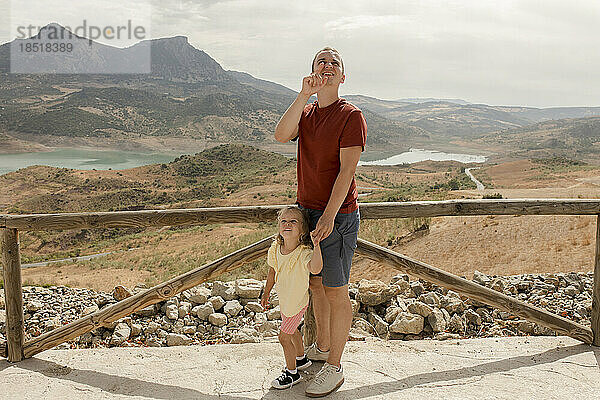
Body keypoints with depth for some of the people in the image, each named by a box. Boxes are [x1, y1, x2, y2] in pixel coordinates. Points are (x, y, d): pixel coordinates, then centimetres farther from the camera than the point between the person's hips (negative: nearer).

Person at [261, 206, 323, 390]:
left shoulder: (304, 253, -32)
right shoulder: (274, 249, -12)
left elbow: (315, 268, -54)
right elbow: (272, 272, 5)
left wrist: (316, 246, -67)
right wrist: (266, 292, 14)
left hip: (297, 302, -7)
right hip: (285, 301, 7)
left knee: (284, 337, 3)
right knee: (292, 331, 27)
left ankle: (292, 373, 27)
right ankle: (301, 359, 53)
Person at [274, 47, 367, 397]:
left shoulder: (351, 116, -8)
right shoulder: (306, 113, 11)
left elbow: (346, 169, -16)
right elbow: (281, 135, -10)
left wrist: (329, 216, -23)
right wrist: (304, 95, -16)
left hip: (337, 216, -7)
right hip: (306, 211, 7)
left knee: (336, 292, 2)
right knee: (316, 283, 18)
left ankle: (334, 368, 17)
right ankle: (322, 346, 38)